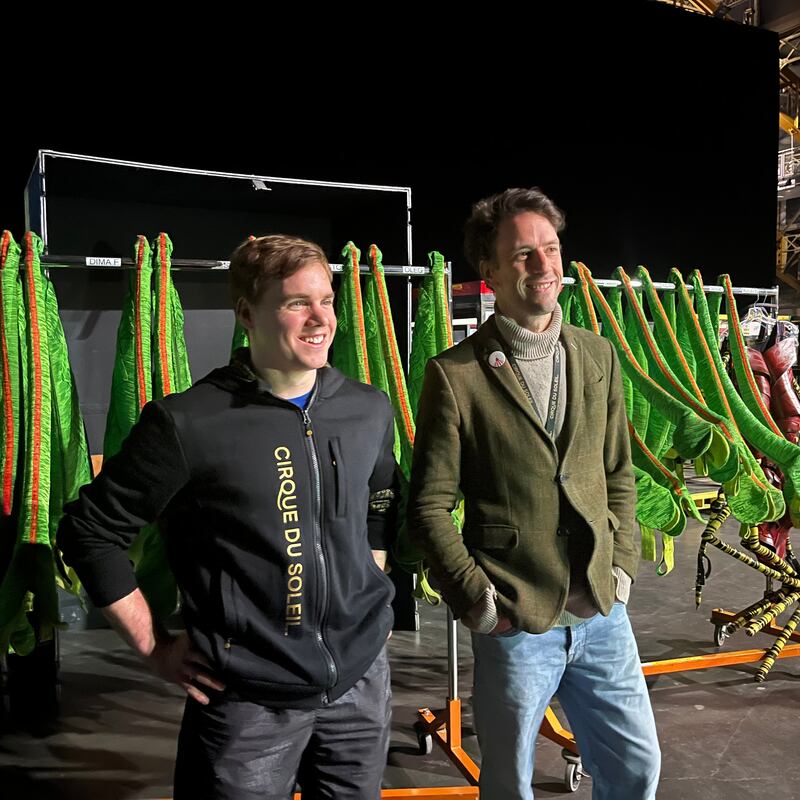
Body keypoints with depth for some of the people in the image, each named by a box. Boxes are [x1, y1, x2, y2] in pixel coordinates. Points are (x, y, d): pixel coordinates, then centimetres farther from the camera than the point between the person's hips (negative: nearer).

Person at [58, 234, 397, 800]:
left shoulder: (370, 411, 0)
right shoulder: (188, 424, -15)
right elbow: (90, 531, -6)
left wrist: (370, 604, 11)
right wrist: (153, 645, -6)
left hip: (361, 679, 5)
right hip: (247, 696, -4)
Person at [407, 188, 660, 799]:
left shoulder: (598, 356, 5)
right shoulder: (456, 374, -11)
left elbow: (619, 476, 13)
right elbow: (429, 507, -9)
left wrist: (622, 567, 5)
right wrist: (478, 602, -11)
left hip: (601, 614, 5)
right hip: (515, 626, -4)